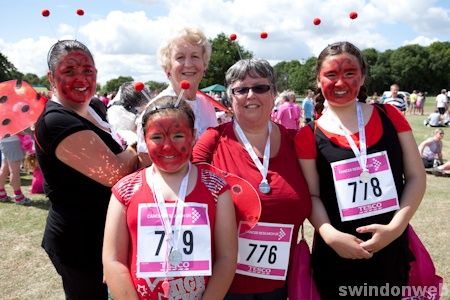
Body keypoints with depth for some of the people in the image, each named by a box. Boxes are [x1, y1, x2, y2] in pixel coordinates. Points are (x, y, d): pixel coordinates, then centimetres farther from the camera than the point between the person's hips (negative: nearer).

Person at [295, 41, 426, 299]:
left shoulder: (389, 117, 0)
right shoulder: (309, 136, -5)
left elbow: (416, 178, 0)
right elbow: (311, 196, -4)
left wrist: (395, 227, -12)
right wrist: (331, 235, -20)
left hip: (393, 248, 2)